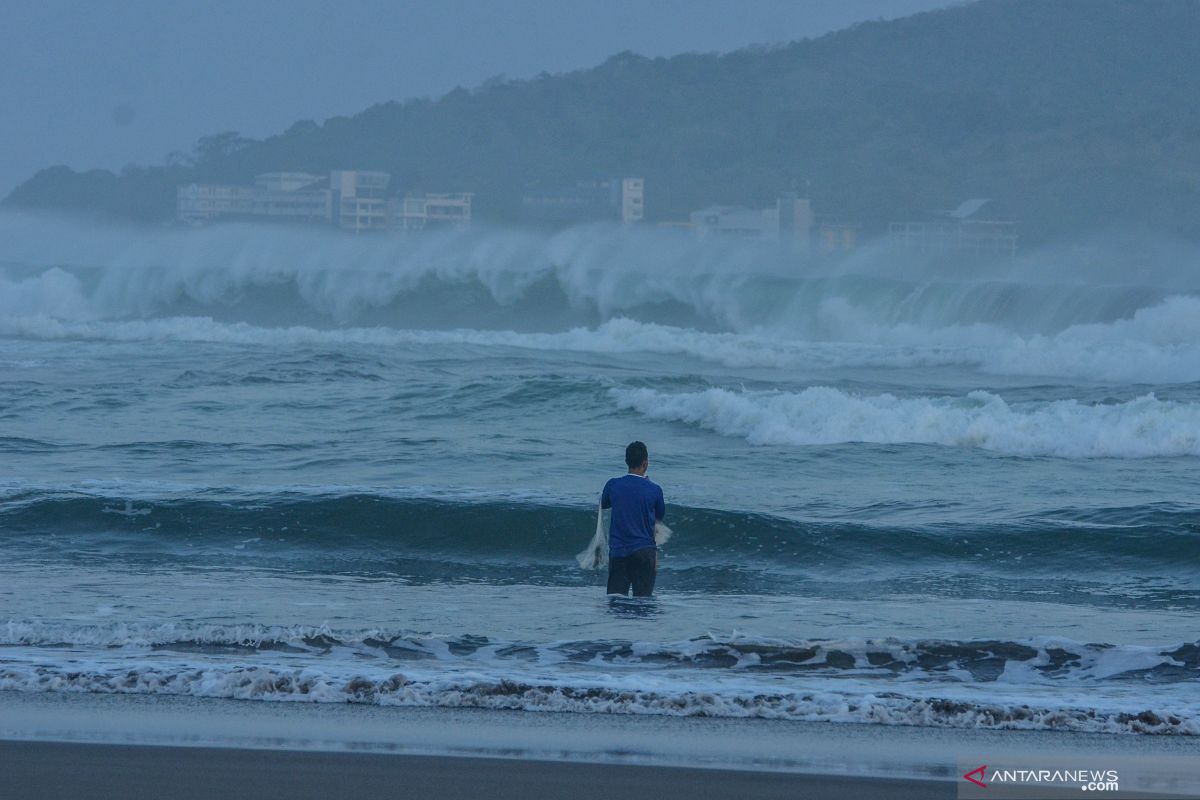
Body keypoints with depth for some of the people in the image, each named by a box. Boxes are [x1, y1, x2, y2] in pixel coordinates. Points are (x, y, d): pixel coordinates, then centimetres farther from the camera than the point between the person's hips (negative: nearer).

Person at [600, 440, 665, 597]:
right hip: (644, 551, -2)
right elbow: (661, 517, 12)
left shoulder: (613, 485, -1)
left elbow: (603, 504, 20)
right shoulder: (654, 490, -6)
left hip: (617, 552, 2)